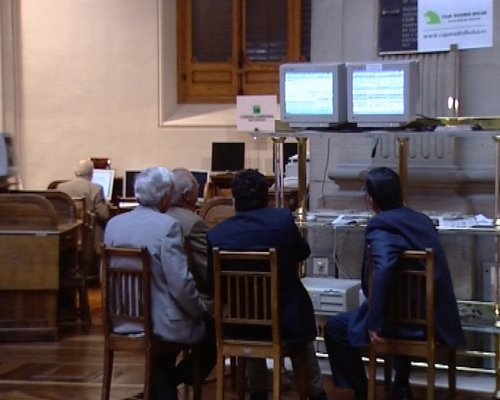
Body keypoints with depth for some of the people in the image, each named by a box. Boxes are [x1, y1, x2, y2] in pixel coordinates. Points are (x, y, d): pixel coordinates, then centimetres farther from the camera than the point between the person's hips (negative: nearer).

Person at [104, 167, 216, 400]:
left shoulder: (113, 224, 2)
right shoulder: (168, 226, -18)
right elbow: (181, 284, -21)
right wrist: (200, 311, -3)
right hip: (161, 322, -6)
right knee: (213, 329, 20)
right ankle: (168, 381, 15)